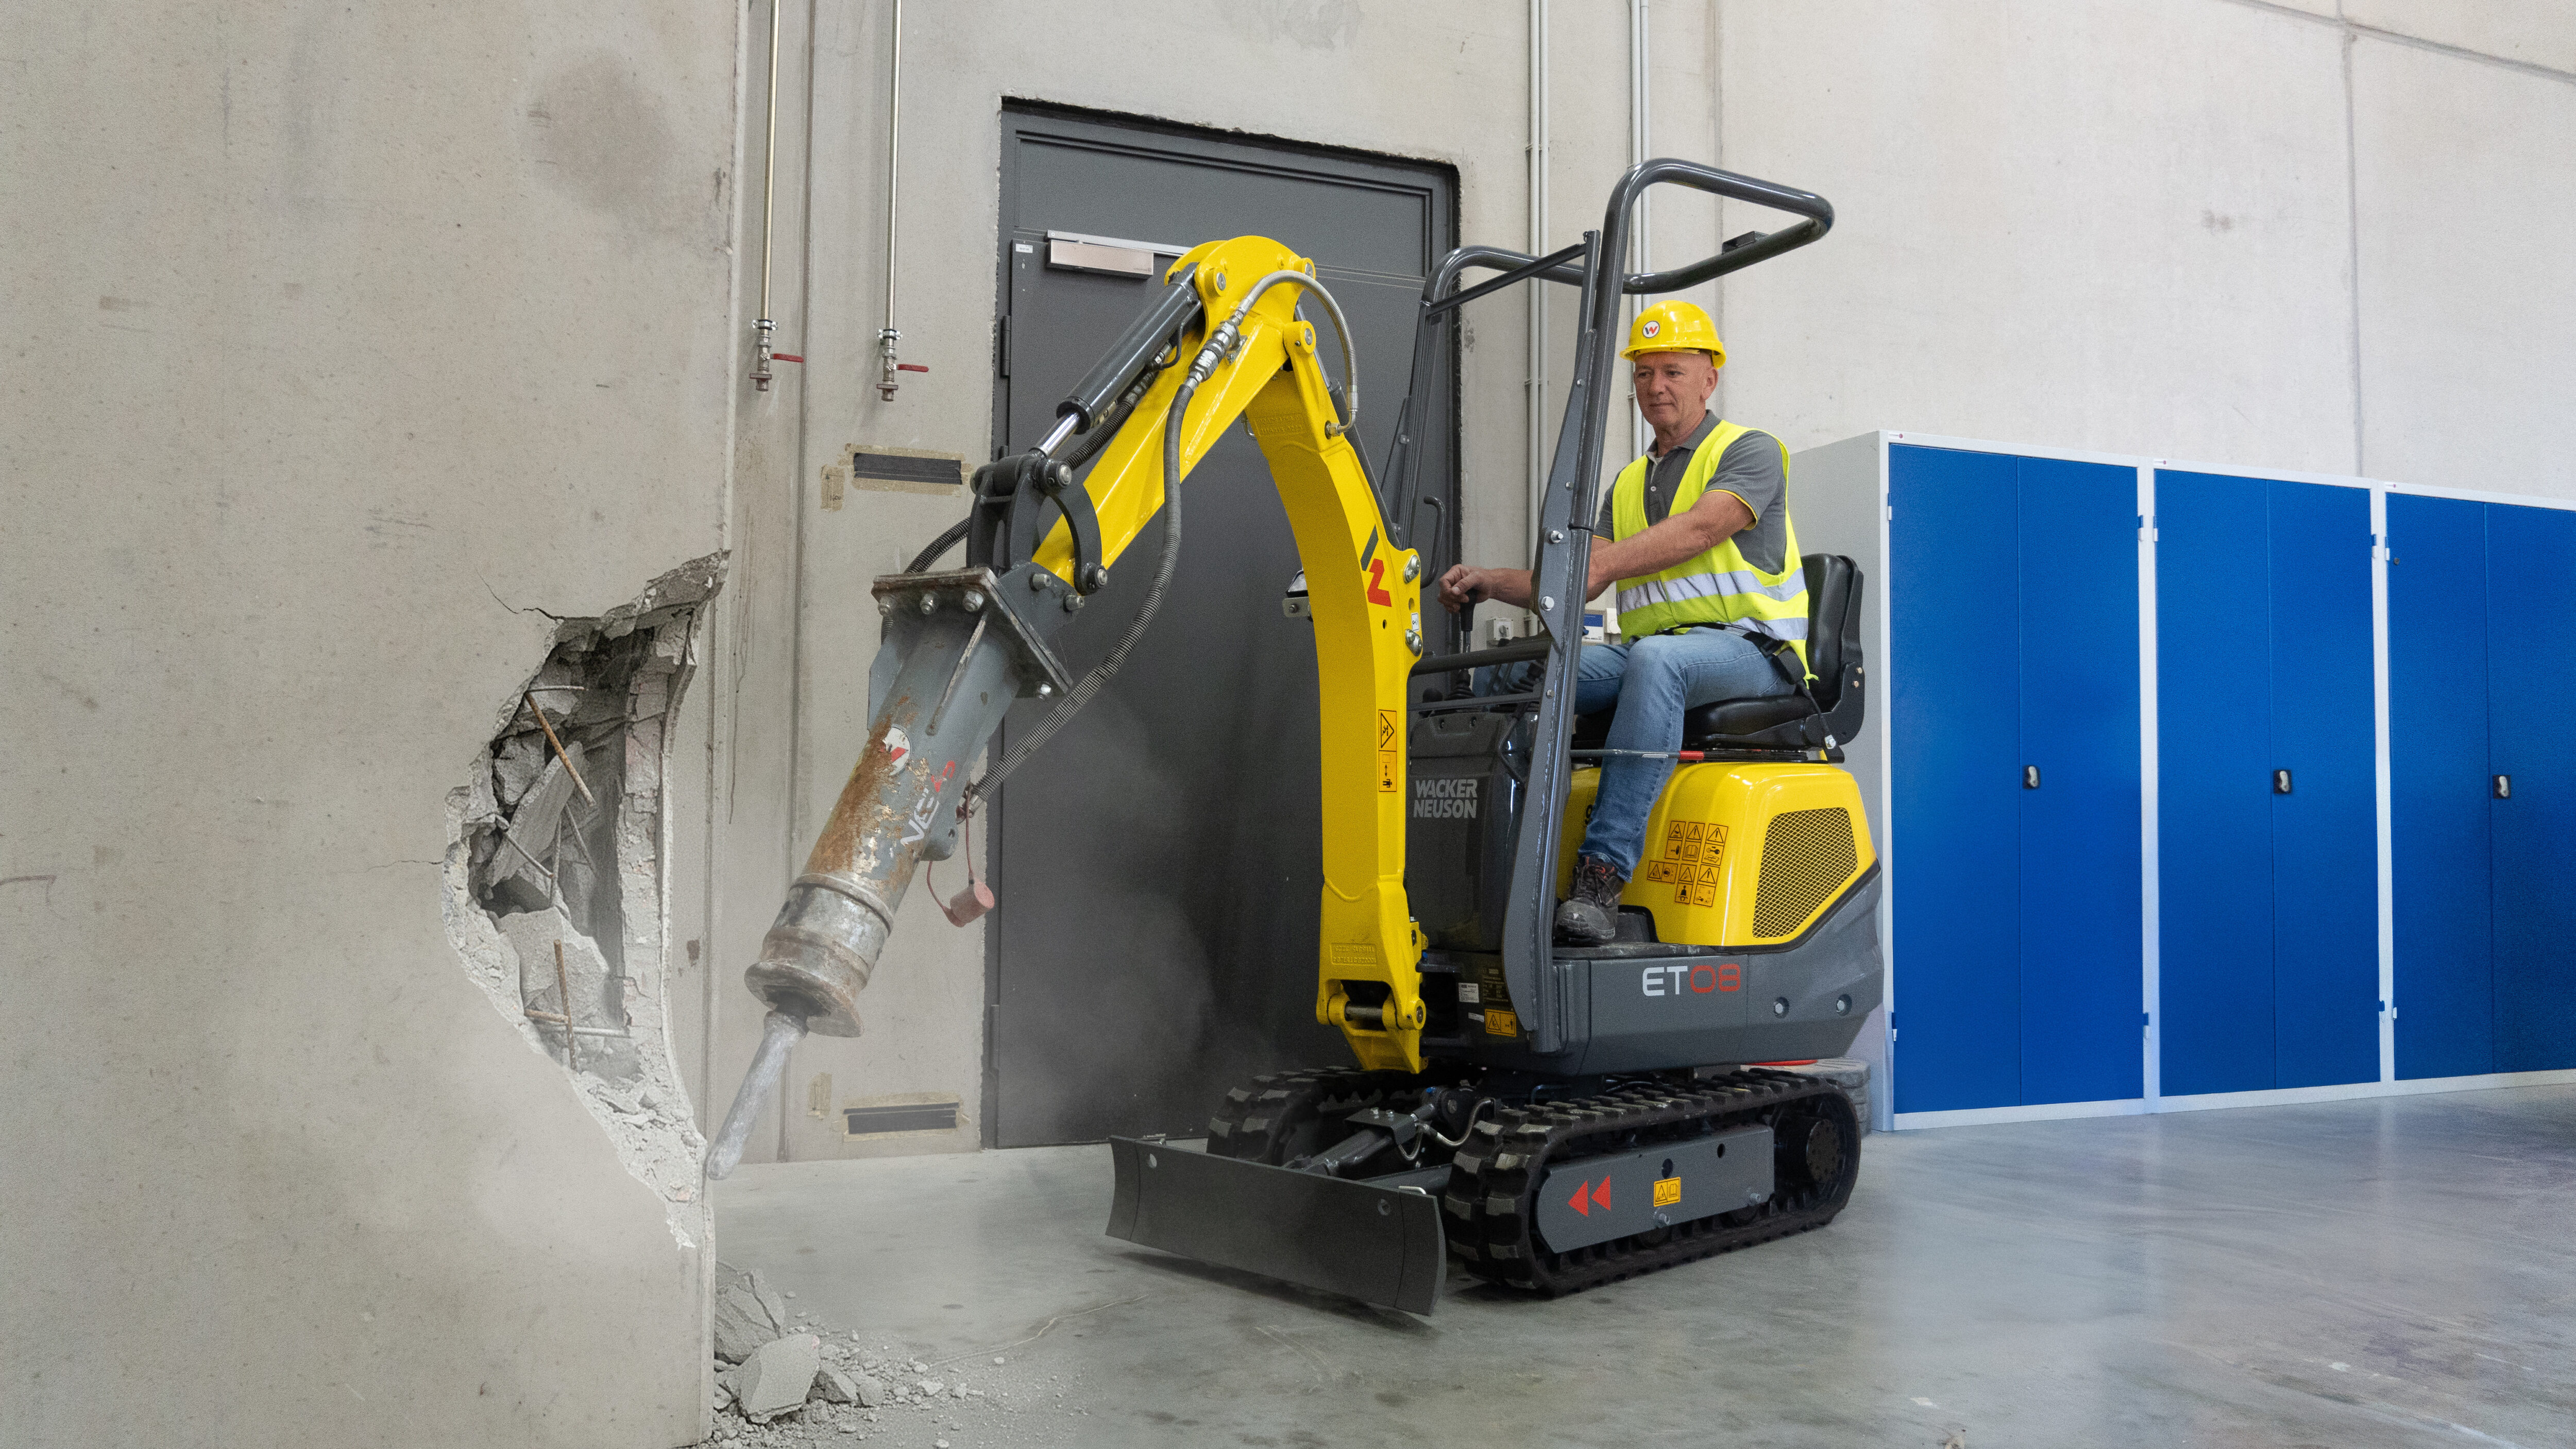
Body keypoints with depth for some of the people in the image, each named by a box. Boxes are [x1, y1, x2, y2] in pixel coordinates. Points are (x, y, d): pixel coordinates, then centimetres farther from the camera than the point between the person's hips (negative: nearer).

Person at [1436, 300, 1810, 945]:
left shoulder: (1750, 452, 4)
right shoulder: (1628, 484, 24)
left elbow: (1695, 533, -17)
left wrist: (1597, 566, -28)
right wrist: (1490, 581, -7)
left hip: (1749, 650, -6)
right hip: (1646, 647, 6)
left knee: (1655, 661, -41)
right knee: (1506, 672, -18)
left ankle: (1602, 879, -45)